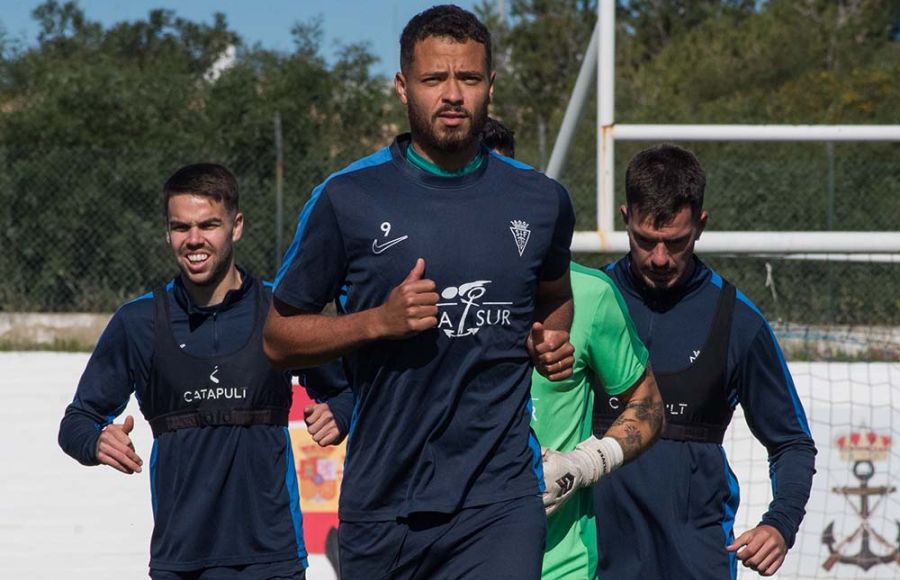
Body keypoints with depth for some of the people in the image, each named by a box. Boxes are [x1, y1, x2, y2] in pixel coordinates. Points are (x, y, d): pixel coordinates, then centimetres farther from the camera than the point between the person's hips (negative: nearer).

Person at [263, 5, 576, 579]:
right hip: (380, 503, 0)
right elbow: (278, 337, 3)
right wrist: (378, 321, -13)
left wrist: (554, 343, 6)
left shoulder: (541, 201, 6)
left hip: (499, 495, 0)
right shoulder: (348, 199, -2)